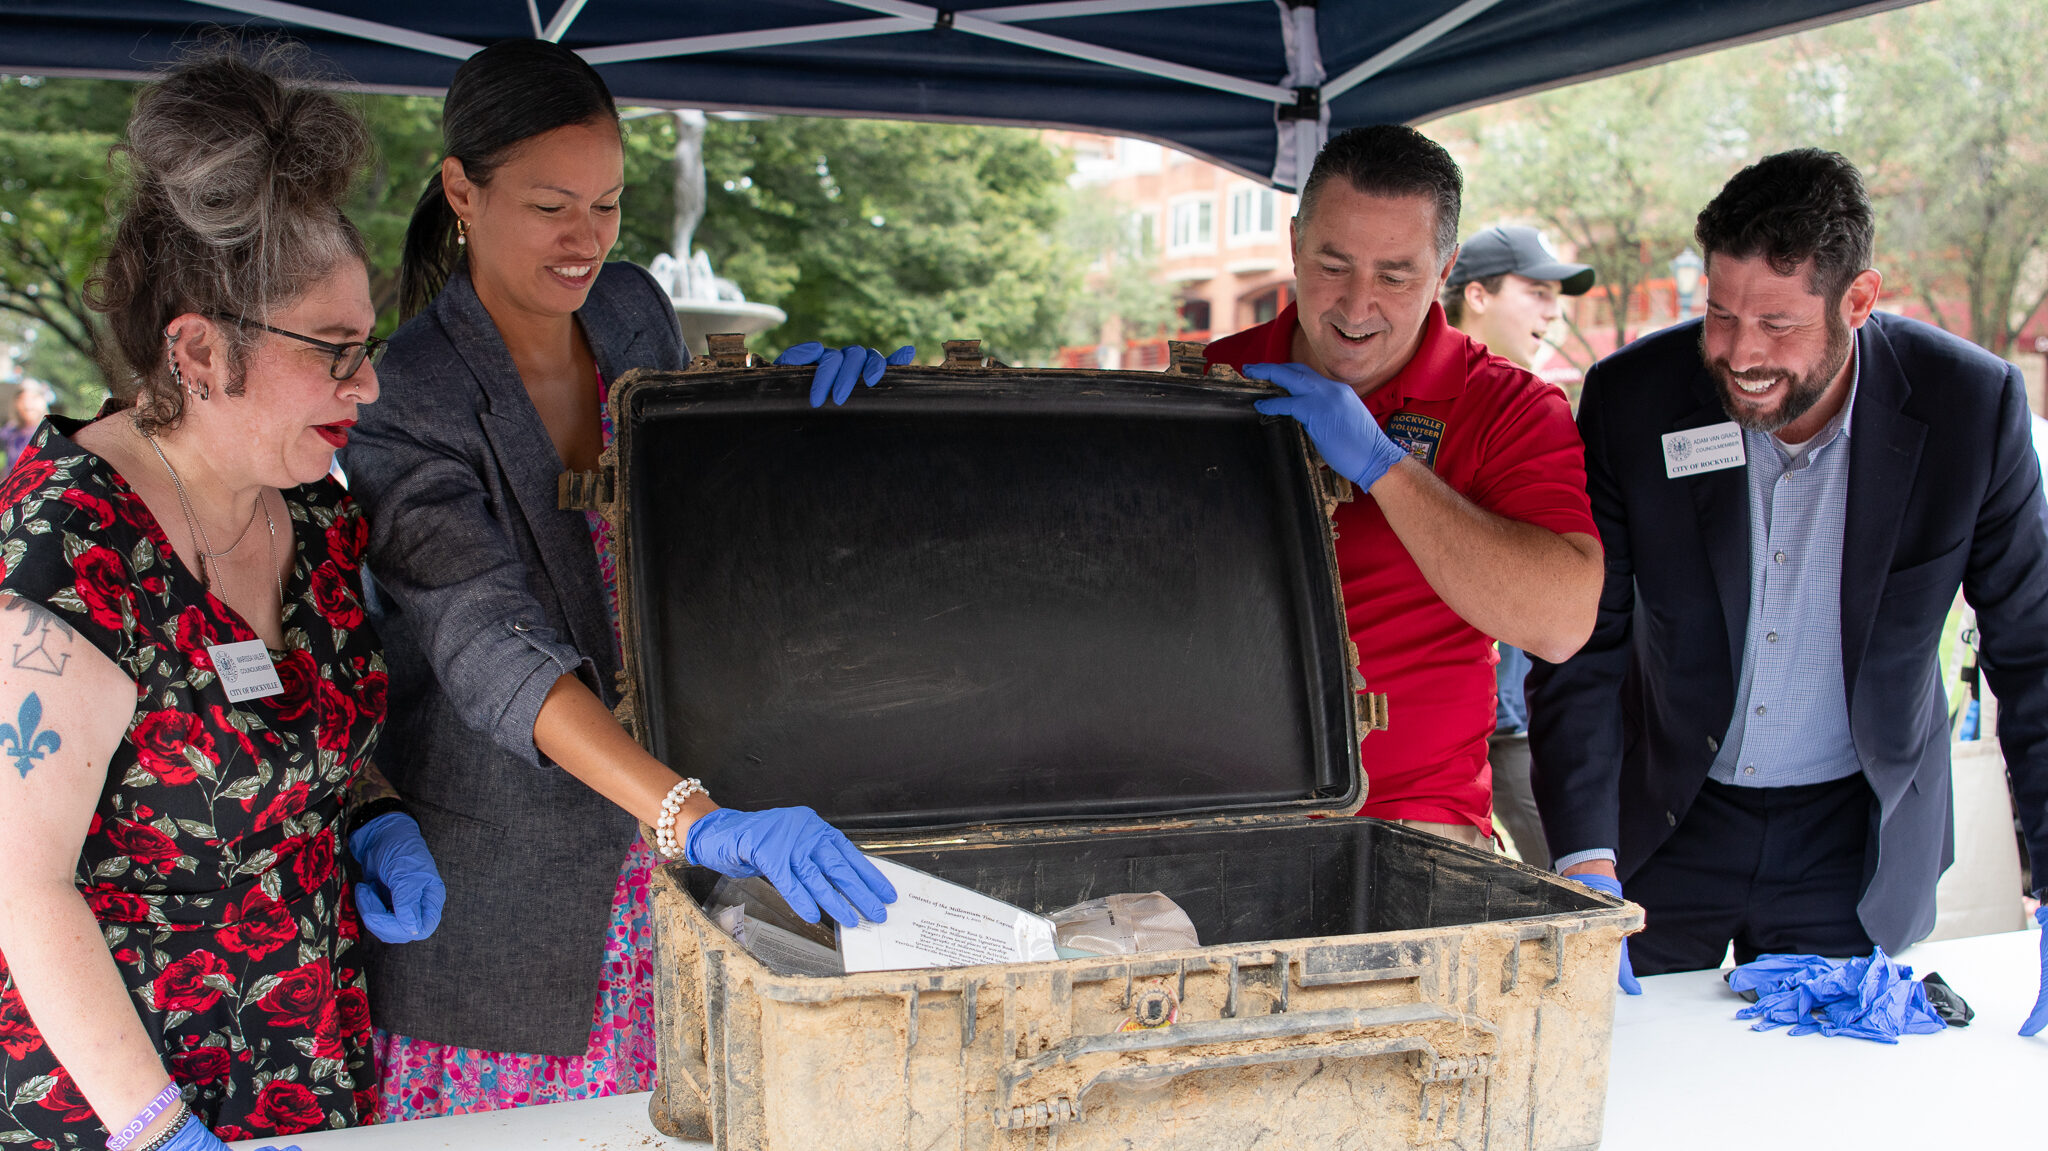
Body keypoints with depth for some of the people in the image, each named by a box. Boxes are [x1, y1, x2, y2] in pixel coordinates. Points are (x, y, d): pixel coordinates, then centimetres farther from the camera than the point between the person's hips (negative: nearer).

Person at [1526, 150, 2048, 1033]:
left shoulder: (1971, 405, -15)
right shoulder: (1629, 398, -15)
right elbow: (1580, 649, -13)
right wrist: (1585, 860, -22)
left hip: (1854, 838, 0)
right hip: (1666, 823, 0)